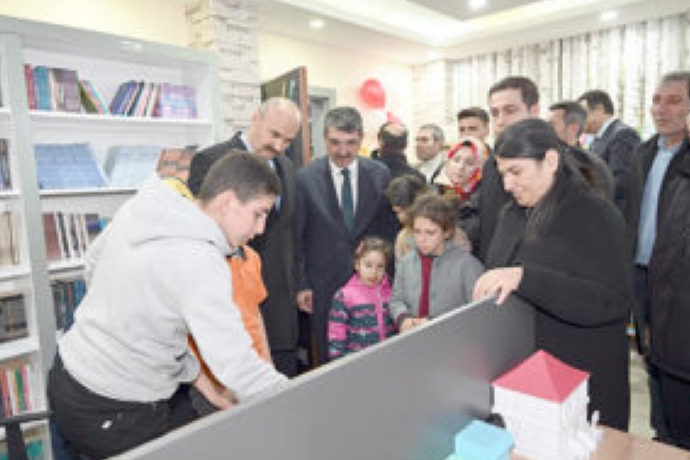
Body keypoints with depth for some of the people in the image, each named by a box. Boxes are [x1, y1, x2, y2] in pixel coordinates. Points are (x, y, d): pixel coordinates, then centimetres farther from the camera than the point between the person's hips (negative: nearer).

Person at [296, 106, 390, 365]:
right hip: (324, 284, -1)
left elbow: (387, 227, 6)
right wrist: (301, 285, -4)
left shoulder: (379, 174, -1)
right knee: (328, 356, 12)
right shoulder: (306, 178, -8)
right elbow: (296, 238, -3)